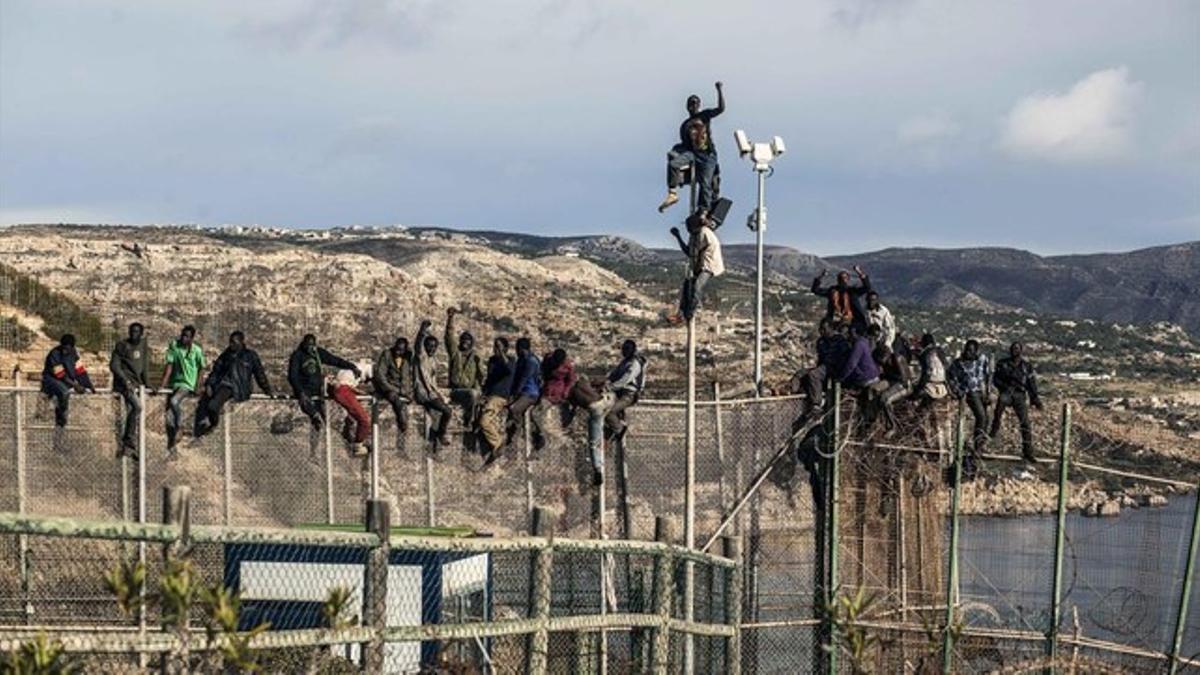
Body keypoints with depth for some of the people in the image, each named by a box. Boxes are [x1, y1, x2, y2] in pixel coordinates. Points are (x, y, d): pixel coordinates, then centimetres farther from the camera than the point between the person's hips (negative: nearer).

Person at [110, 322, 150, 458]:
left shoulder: (143, 347, 14)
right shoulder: (122, 346, -4)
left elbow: (145, 368, 21)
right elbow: (114, 365, -9)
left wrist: (148, 384, 10)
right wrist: (125, 380, -20)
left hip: (136, 384, 7)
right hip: (124, 382, -7)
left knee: (131, 413, 7)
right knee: (137, 407, -25)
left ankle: (126, 446, 13)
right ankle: (129, 442, -21)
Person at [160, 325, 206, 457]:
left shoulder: (197, 350, -7)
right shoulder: (174, 346, -4)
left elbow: (201, 368, 6)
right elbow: (169, 365, -7)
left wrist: (198, 386, 5)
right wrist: (163, 384, -15)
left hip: (187, 384, -3)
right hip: (174, 382, 3)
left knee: (173, 402, -32)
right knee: (169, 417, -1)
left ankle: (178, 428, -9)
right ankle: (171, 447, 11)